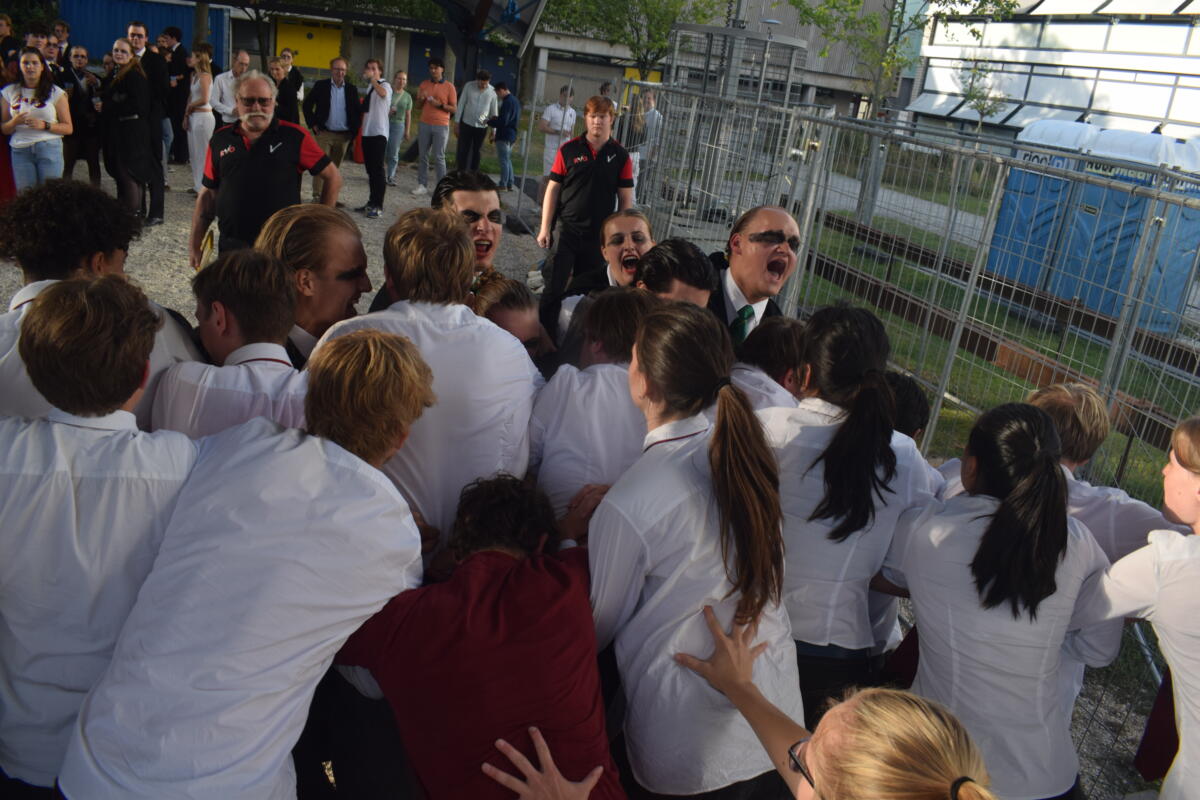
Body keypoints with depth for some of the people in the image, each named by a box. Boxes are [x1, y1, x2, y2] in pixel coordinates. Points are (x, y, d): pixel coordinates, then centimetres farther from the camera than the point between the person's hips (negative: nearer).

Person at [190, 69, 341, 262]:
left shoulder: (294, 136, -5)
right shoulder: (220, 140, 5)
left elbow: (333, 177, 0)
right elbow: (208, 194, 10)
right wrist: (195, 243, 7)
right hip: (232, 246, 3)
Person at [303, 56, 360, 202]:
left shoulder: (351, 90, 7)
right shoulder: (320, 86, 1)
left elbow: (358, 111, 12)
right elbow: (307, 105, 4)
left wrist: (354, 130, 3)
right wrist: (313, 124, -3)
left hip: (343, 135, 3)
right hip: (324, 133, -2)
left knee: (334, 167, 9)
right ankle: (317, 196, -7)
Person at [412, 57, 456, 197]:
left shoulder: (449, 87, -1)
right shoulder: (424, 84, 10)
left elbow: (454, 109, -1)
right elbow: (418, 106, 15)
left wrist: (440, 105, -16)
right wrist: (421, 99, -7)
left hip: (441, 126, -4)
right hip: (424, 125, 4)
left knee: (438, 157, -5)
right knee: (423, 156, 4)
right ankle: (422, 185, 9)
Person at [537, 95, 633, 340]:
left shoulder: (621, 156, 2)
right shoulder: (569, 150, -1)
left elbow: (625, 198, 5)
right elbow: (553, 189, 1)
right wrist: (545, 227, -3)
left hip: (600, 235, 1)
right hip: (566, 229, -1)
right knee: (554, 287, -3)